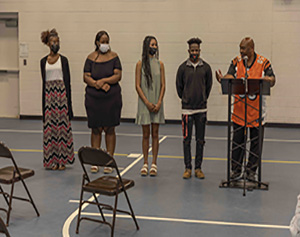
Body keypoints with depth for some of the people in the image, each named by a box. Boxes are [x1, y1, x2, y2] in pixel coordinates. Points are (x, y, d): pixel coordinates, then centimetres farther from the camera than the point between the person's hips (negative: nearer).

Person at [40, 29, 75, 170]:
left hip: (61, 93, -2)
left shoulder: (63, 60, 4)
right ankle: (51, 160, 10)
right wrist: (44, 101, 8)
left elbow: (67, 80, 2)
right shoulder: (43, 61, 10)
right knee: (50, 126, 2)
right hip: (49, 94, 2)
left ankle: (62, 160, 6)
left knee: (62, 126, -2)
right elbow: (44, 81, 12)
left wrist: (68, 99, -5)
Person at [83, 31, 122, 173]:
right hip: (93, 98, 1)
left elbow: (118, 76, -4)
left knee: (109, 129, 2)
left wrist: (103, 80, -16)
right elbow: (86, 77, -1)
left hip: (112, 97, -1)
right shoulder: (91, 58, 5)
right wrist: (99, 85, -15)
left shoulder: (113, 56, 5)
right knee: (96, 129, 5)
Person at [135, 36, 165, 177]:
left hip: (157, 104, 2)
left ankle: (154, 164, 11)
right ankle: (145, 164, 13)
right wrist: (147, 103, -11)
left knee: (155, 134, 5)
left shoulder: (160, 64, 6)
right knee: (146, 135, 3)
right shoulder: (140, 64, -1)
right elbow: (138, 86, -4)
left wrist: (159, 103, -8)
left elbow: (163, 85, 4)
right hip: (144, 104, -2)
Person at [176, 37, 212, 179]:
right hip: (187, 108, -1)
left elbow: (209, 85, 12)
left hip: (201, 108, 1)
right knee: (187, 139, 2)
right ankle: (188, 168, 11)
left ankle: (198, 168, 15)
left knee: (200, 140, 6)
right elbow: (179, 86, 9)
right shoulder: (183, 67, 0)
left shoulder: (206, 67, 3)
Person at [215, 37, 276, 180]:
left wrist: (268, 80, -32)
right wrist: (223, 78, -31)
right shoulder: (236, 61, 5)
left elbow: (272, 81, -8)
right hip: (239, 109, 2)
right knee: (237, 140, 8)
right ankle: (236, 169, 21)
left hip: (256, 109, -1)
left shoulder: (263, 62, -2)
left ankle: (251, 171, 19)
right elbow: (231, 76, -9)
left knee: (256, 140, 6)